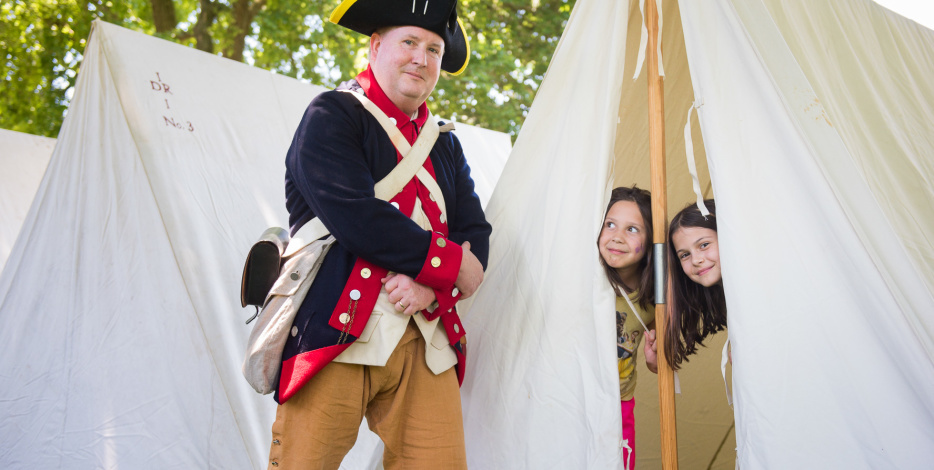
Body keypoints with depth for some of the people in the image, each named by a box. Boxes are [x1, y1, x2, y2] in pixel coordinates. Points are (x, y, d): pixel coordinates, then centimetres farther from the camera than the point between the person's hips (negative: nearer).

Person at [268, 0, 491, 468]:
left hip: (424, 339, 5)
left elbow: (475, 234, 11)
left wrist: (430, 287, -10)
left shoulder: (445, 146, 19)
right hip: (336, 333, -5)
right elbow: (357, 219, -15)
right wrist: (450, 265, -7)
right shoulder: (330, 116, 0)